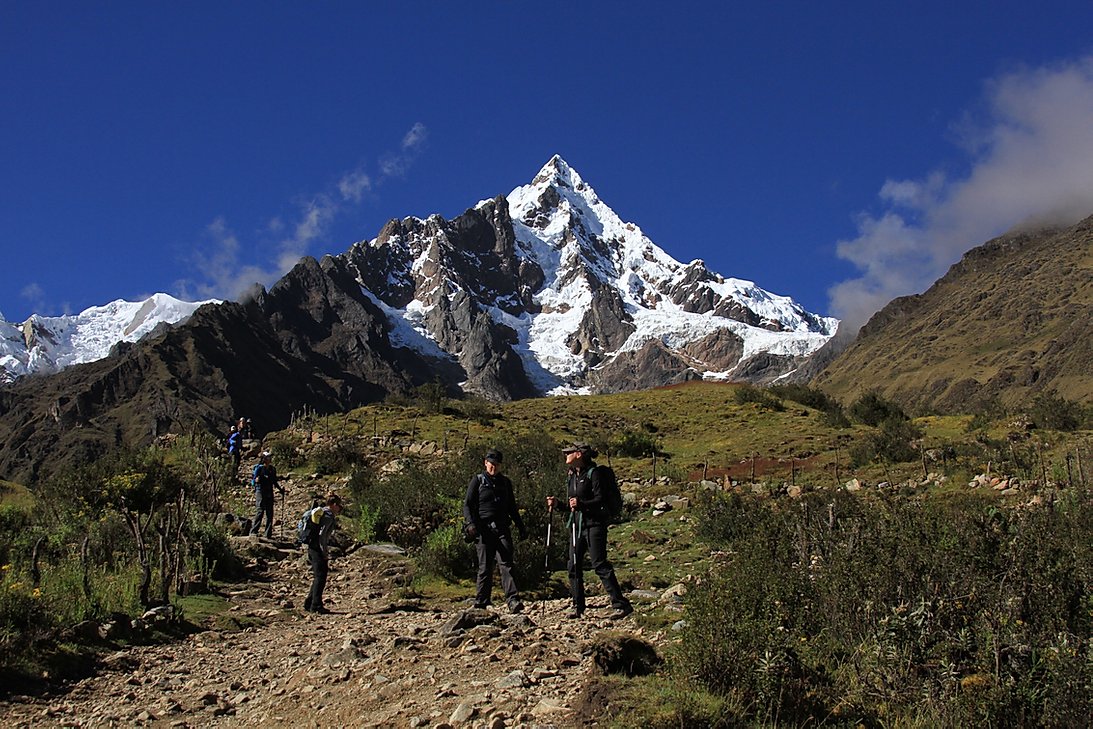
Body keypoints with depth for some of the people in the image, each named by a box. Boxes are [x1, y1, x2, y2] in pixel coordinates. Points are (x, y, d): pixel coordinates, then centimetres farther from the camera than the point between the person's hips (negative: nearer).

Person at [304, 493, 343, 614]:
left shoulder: (318, 512, 15)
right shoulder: (328, 515, -13)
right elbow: (322, 534, -19)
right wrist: (325, 552, -16)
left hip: (311, 547, 9)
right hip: (319, 549, -9)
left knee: (317, 577, 16)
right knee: (320, 577, -4)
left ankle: (309, 603, 19)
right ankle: (316, 605, -2)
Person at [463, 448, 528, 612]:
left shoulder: (505, 482, 17)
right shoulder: (478, 481, 5)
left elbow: (512, 507, 25)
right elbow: (467, 505, 1)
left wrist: (521, 527, 20)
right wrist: (472, 524, -16)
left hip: (503, 529, 2)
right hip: (484, 530, -2)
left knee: (505, 563, -11)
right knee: (485, 567, 1)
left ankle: (513, 599, -21)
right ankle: (481, 603, 9)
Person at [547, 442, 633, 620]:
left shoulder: (594, 473, -7)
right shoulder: (572, 477, 17)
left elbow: (600, 500, -14)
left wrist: (581, 503, -28)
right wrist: (558, 504, 6)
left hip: (594, 523, -8)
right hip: (576, 525, 8)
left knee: (599, 564, -13)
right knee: (574, 566, 5)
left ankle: (621, 604, -12)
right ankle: (578, 606, 15)